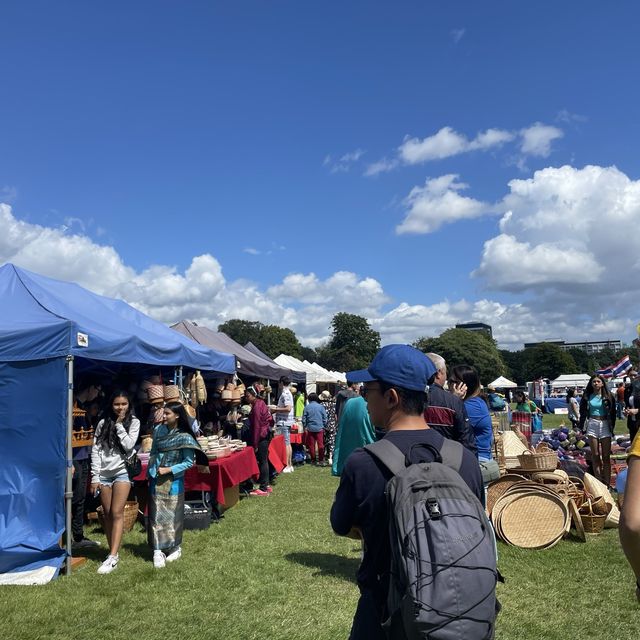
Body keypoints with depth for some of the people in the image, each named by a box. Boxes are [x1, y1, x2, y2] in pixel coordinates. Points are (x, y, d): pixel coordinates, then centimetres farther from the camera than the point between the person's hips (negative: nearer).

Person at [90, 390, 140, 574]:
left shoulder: (134, 422, 2)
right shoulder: (103, 423, 6)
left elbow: (128, 445, -11)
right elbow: (95, 450, 4)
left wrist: (119, 425, -9)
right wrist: (95, 477, -1)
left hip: (122, 472, -3)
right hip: (103, 473, 3)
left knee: (117, 513, -10)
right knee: (107, 514, 6)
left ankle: (113, 557, -11)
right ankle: (112, 552, 15)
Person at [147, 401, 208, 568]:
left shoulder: (184, 438, -13)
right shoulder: (158, 430, 0)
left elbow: (189, 462, -12)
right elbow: (153, 453, 12)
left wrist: (168, 470, -16)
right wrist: (151, 472, 5)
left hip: (173, 482, -4)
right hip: (156, 481, 4)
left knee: (173, 516, 8)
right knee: (156, 516, 2)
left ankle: (175, 548, 24)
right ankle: (158, 551, 6)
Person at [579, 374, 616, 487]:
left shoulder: (608, 397, 2)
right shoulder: (587, 397, 5)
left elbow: (613, 413, 5)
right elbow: (583, 413, 8)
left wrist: (612, 427, 0)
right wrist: (581, 428, 4)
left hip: (605, 425, -1)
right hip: (592, 425, 1)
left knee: (606, 456, 0)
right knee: (595, 455, 3)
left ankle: (607, 483, 2)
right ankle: (598, 482, 9)